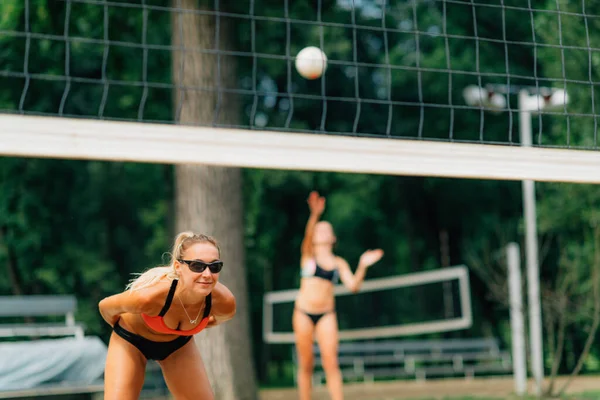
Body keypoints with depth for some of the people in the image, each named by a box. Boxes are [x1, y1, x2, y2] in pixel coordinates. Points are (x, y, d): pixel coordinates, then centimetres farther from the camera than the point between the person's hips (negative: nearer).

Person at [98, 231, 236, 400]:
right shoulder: (149, 296, -42)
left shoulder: (224, 302, -32)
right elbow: (105, 306, -19)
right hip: (131, 341, -3)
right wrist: (122, 328, 0)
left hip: (178, 343, 3)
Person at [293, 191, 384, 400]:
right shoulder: (308, 255, 4)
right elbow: (307, 236, -17)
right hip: (303, 313, -1)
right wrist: (315, 215, -35)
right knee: (305, 365, 3)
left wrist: (362, 266, -13)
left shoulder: (339, 263, 11)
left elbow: (353, 286, 2)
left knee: (331, 363, -8)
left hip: (326, 314, 1)